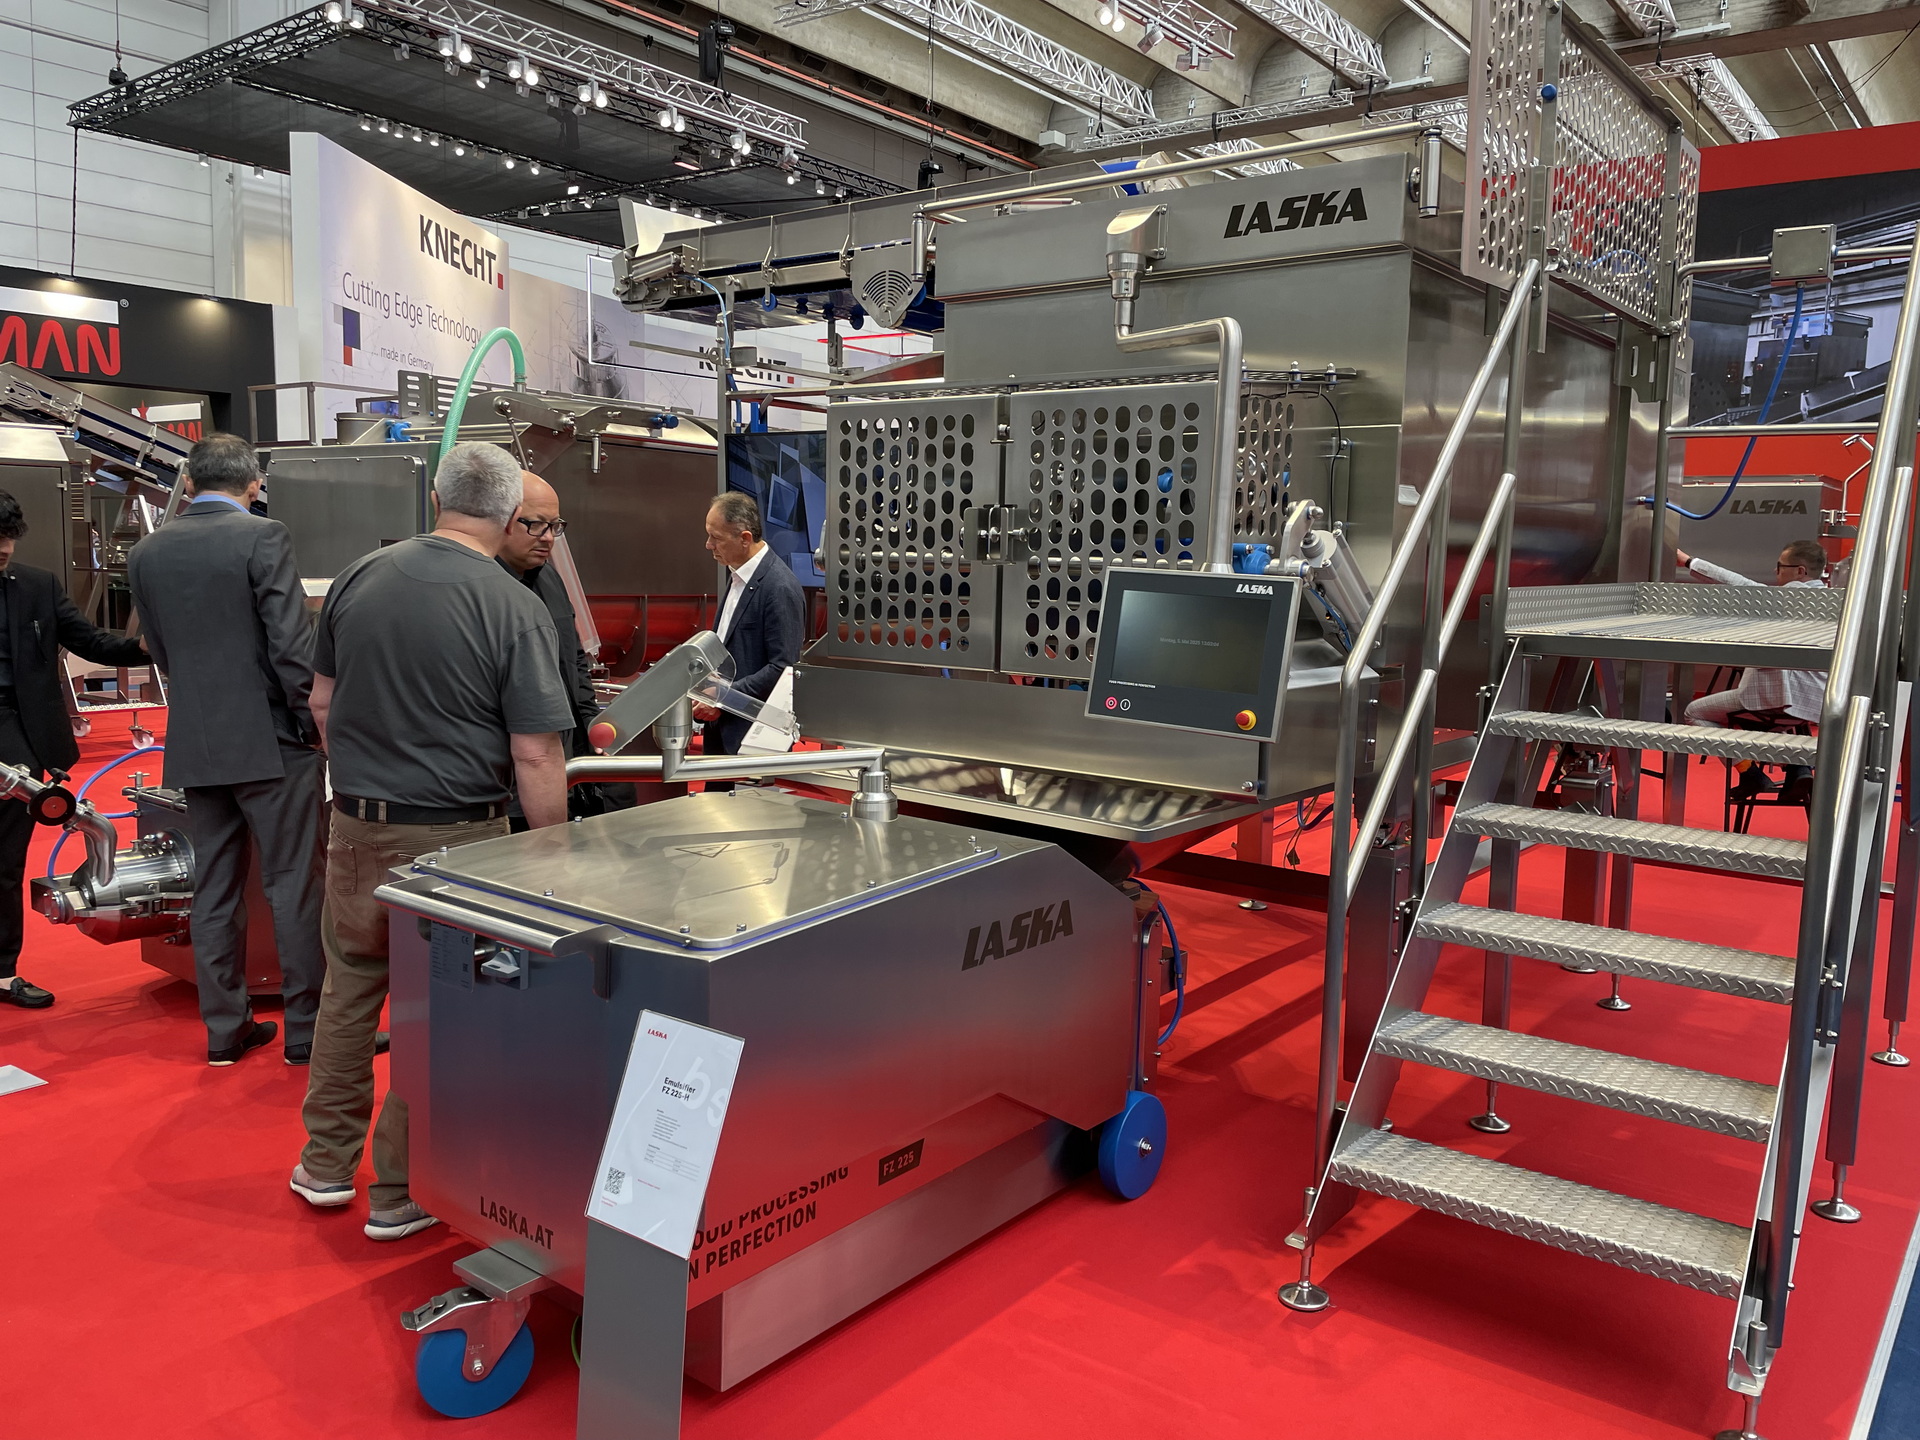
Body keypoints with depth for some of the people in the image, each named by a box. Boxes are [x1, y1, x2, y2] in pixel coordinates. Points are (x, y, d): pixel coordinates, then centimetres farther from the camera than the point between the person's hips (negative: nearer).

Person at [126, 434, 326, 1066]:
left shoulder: (146, 553, 7)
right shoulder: (264, 537, -11)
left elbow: (162, 651, 14)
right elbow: (292, 642, -16)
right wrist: (313, 722, -5)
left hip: (194, 746, 5)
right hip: (272, 741, -5)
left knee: (215, 889, 12)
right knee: (294, 885, 3)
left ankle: (224, 1027, 20)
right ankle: (305, 1027, 9)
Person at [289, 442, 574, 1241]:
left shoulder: (360, 576, 0)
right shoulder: (515, 610, -15)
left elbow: (323, 702, 9)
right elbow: (535, 757, -16)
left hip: (356, 826, 5)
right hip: (453, 836, -4)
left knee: (348, 990, 21)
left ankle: (326, 1162, 34)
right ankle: (403, 1192, 21)